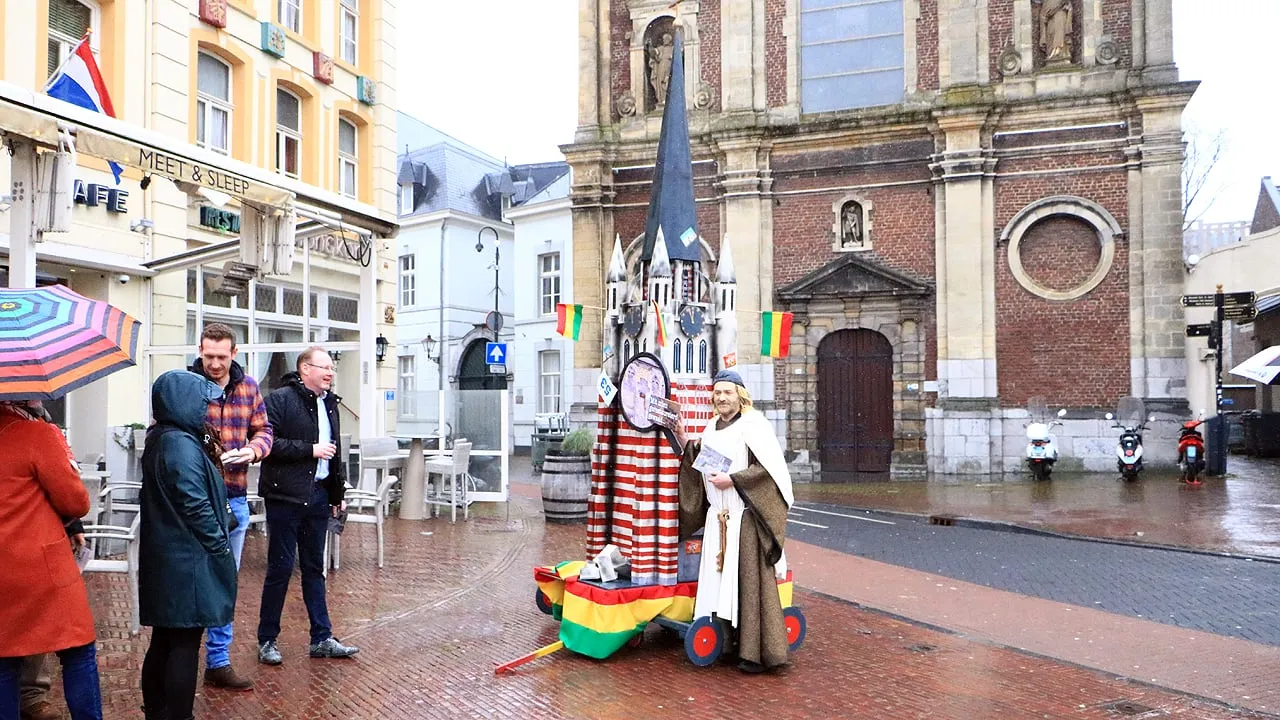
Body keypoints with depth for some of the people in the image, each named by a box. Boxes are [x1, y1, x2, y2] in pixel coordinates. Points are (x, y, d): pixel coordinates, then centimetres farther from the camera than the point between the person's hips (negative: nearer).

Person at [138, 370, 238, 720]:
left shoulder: (160, 439, 11)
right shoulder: (182, 445, -20)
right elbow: (195, 505, -22)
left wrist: (211, 456, 7)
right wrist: (221, 546, -12)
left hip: (163, 560, 10)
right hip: (188, 563, -10)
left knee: (164, 640, 17)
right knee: (185, 644, -1)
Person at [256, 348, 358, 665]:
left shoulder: (329, 403, 14)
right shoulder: (280, 399, -9)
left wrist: (338, 492, 18)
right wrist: (310, 449, -18)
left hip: (318, 495, 7)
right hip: (286, 496, -7)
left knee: (314, 567, 12)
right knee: (280, 568, 1)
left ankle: (322, 639, 18)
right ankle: (267, 641, 15)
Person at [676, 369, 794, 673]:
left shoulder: (753, 424, -6)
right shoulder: (712, 429, 16)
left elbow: (769, 466, -13)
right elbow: (700, 465, 22)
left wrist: (732, 480, -17)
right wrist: (684, 442, 9)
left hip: (745, 517, -7)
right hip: (717, 517, 7)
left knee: (749, 579, -5)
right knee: (718, 577, 6)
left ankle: (756, 651, 2)